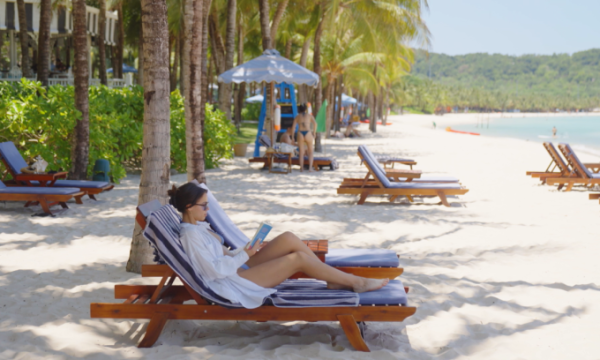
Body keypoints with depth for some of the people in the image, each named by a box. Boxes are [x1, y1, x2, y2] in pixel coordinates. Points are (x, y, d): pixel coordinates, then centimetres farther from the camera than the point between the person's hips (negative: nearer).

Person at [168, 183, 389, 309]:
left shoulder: (198, 227, 14)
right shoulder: (190, 235, -18)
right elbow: (214, 270, -22)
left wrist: (243, 253, 2)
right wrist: (245, 255, -15)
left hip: (238, 269, 10)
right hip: (232, 284, -10)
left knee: (289, 239, -7)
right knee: (299, 258, -18)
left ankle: (334, 280, -3)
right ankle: (357, 283, -8)